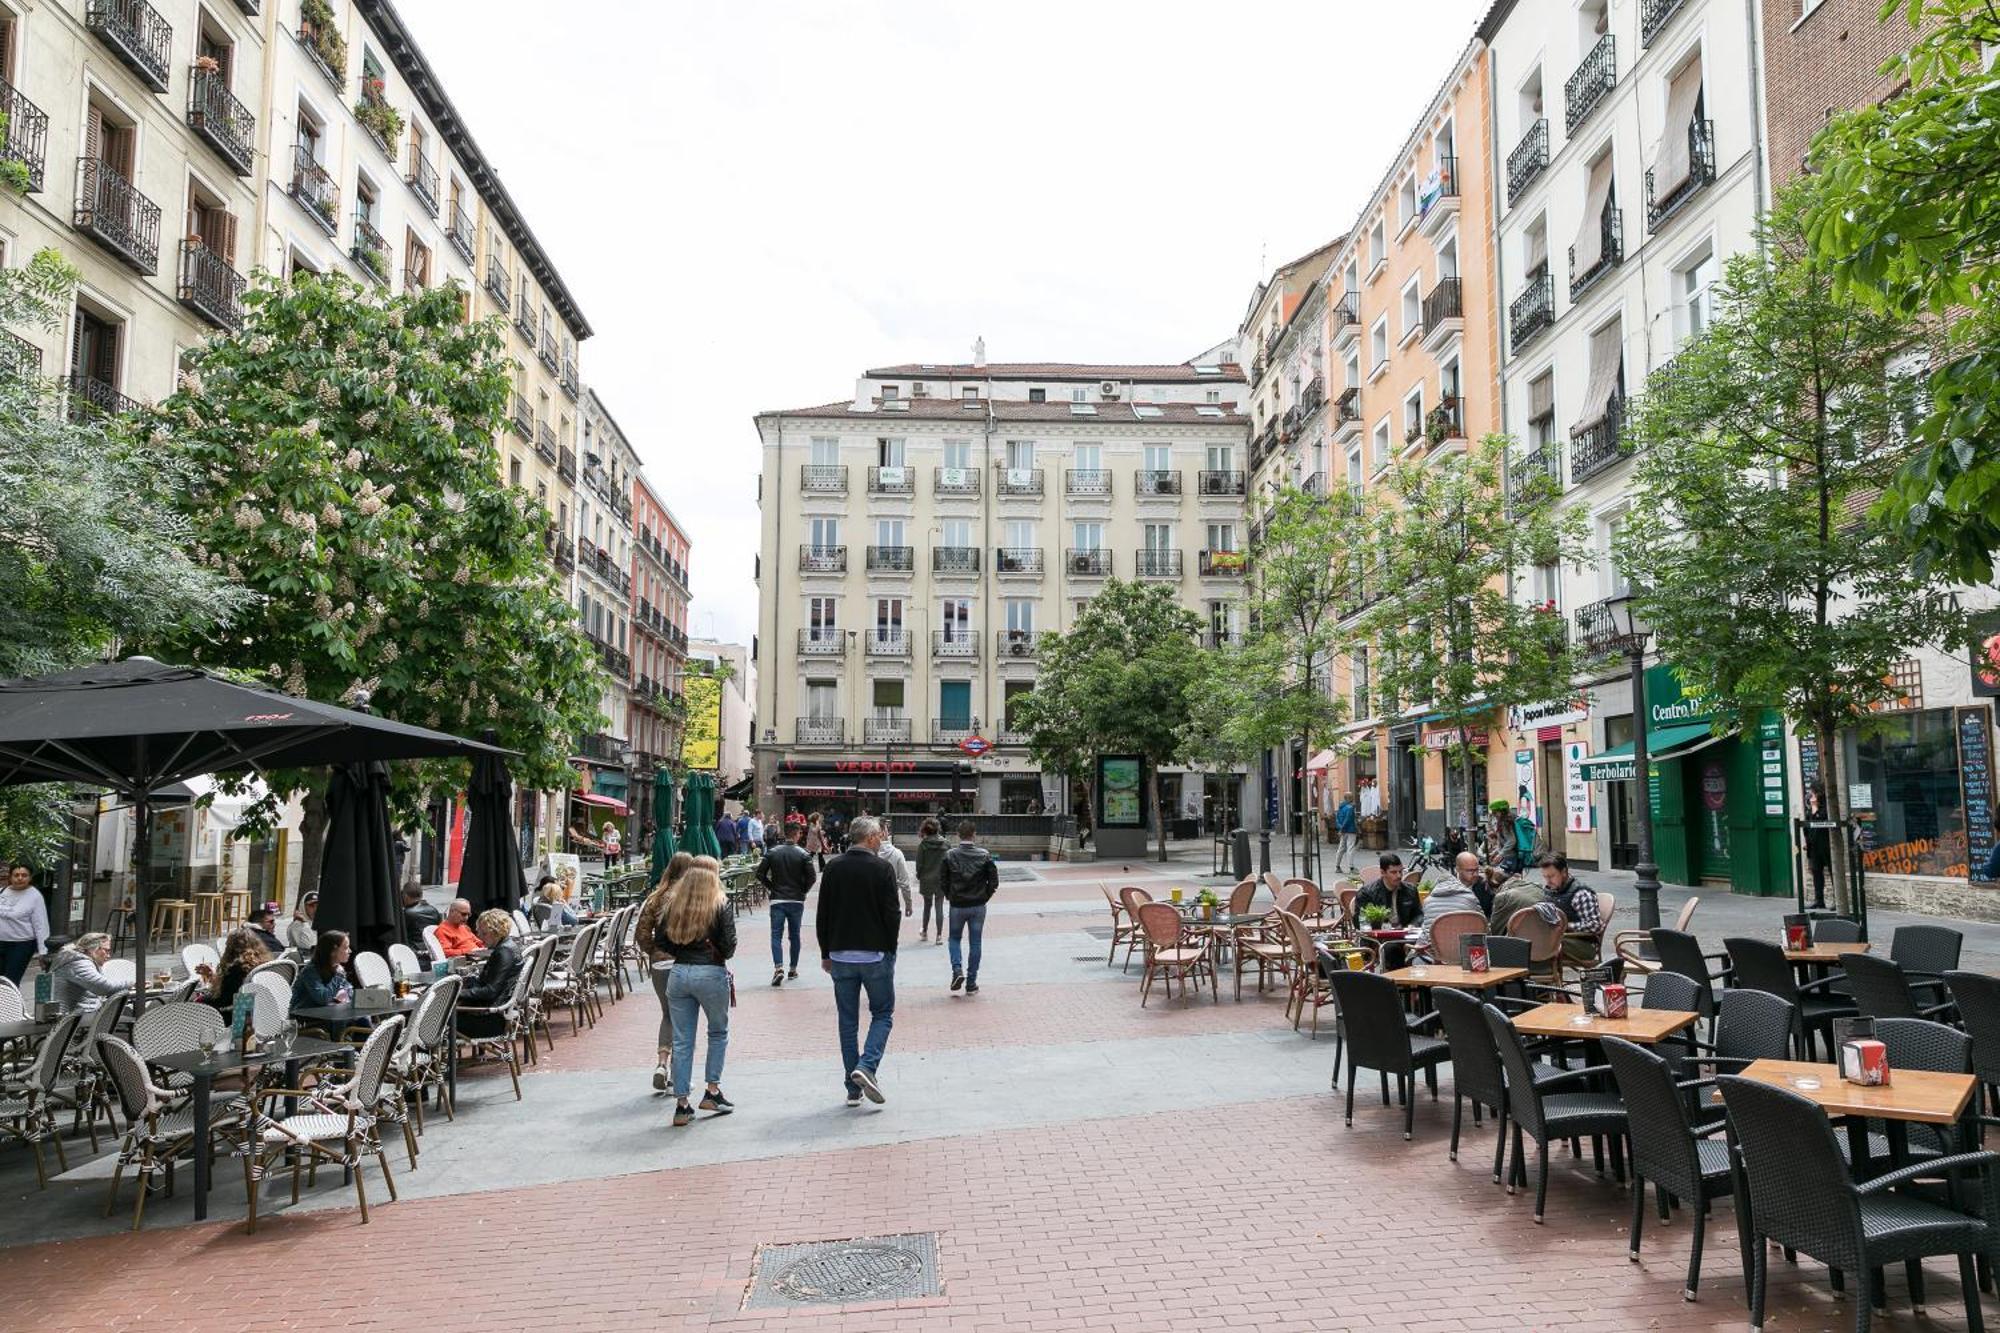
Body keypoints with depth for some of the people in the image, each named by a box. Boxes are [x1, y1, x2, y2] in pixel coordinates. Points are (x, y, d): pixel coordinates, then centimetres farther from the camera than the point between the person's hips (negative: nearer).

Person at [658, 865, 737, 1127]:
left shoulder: (673, 906, 8)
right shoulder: (721, 906, -2)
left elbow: (659, 941, 4)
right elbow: (729, 943, -9)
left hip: (678, 973, 3)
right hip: (711, 974, -3)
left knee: (682, 1041, 7)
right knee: (718, 1032, 18)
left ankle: (681, 1104, 9)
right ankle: (712, 1091, 16)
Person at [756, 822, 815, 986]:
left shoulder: (772, 852, -1)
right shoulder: (803, 854, -5)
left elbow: (760, 874, -5)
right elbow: (811, 877, -11)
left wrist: (770, 888, 8)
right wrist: (803, 891, 6)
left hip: (777, 900, 0)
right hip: (797, 901, 0)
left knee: (776, 935, 0)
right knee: (794, 935, 14)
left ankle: (778, 968, -18)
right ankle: (793, 969, 20)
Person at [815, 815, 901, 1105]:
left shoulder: (833, 867, 2)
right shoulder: (883, 868, -8)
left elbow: (822, 915, 4)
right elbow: (892, 914, -10)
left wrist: (825, 953, 12)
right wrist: (890, 950, 2)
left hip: (841, 954, 3)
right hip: (875, 953, -3)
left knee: (847, 1020, 10)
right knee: (883, 1014, 11)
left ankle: (853, 1088, 11)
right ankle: (867, 1066, -11)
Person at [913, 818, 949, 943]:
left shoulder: (923, 845, -10)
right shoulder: (946, 844, -4)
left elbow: (919, 864, -7)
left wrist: (919, 877, 8)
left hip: (926, 880, 0)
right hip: (941, 880, 1)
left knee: (927, 905, 17)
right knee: (939, 907, 5)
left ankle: (924, 932, 28)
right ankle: (939, 935, 1)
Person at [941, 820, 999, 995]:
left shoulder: (950, 856, -7)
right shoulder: (984, 855, -6)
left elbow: (943, 881, -4)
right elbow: (994, 880, -6)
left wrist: (950, 897, 10)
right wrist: (985, 897, 7)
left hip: (957, 906, 0)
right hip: (978, 906, 0)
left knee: (954, 938, 19)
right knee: (975, 943, 9)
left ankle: (957, 969, -4)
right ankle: (971, 984, 11)